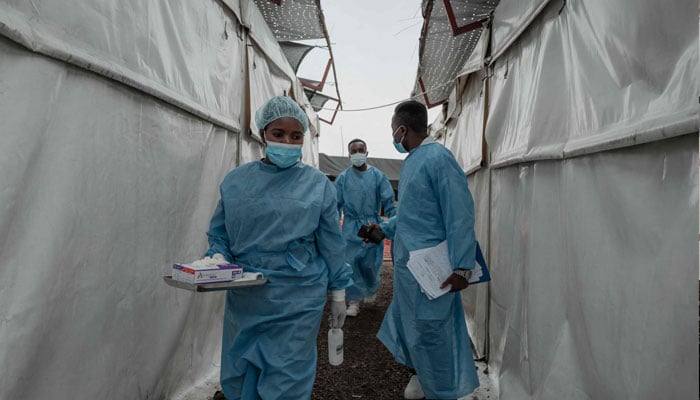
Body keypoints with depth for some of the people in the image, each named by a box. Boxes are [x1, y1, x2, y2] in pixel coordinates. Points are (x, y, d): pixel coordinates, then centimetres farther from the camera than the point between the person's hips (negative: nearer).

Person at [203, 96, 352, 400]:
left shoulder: (317, 184, -1)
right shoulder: (236, 181, 2)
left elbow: (331, 245, 3)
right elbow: (219, 233, 8)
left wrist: (338, 294, 6)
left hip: (298, 301, -2)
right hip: (244, 298, 3)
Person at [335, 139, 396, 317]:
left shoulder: (378, 176, -1)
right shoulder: (343, 177, 0)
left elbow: (388, 203, -1)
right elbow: (336, 205, 4)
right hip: (351, 227, 0)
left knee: (371, 264, 6)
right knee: (351, 263, 0)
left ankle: (371, 289, 37)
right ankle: (354, 301, 13)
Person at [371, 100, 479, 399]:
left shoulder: (437, 158, -18)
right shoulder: (411, 160, 11)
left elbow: (459, 214, -22)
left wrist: (461, 267, -23)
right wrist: (384, 228, 20)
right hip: (407, 262, 9)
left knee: (429, 331, 3)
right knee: (409, 322, 22)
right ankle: (422, 374, 44)